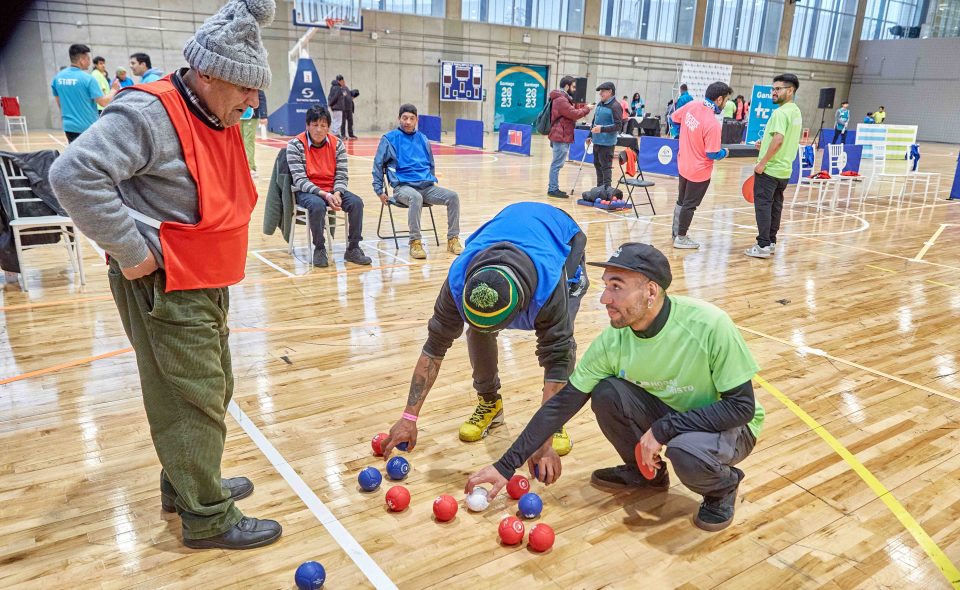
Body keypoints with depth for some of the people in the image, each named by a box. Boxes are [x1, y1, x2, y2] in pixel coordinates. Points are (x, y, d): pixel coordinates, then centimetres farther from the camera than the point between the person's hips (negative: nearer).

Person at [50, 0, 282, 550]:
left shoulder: (223, 120, 7)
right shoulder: (150, 114, -20)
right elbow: (75, 174, -26)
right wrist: (130, 253, -23)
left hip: (208, 285, 9)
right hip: (165, 291, -9)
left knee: (214, 392, 20)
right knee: (194, 403, 0)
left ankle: (186, 484, 39)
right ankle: (208, 517, 16)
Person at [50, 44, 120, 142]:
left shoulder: (57, 77, 6)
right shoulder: (88, 78, -14)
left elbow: (59, 104, 14)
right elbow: (104, 102, -14)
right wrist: (114, 89, 3)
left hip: (69, 127, 6)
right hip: (88, 128, -6)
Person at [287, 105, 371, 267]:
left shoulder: (337, 144, 3)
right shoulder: (295, 145, -8)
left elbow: (342, 176, 0)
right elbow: (300, 180, -15)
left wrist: (337, 194, -21)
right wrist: (324, 195, -26)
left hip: (332, 190, 4)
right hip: (306, 191, -3)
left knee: (357, 202, -22)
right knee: (318, 205, -36)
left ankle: (353, 249, -8)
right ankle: (319, 249, -15)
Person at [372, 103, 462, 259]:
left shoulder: (423, 139, 18)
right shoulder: (390, 139, 5)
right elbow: (378, 165, 7)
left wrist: (433, 181, 23)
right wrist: (379, 191, 2)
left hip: (427, 186, 5)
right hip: (403, 186, -4)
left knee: (453, 197, -19)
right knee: (416, 198, -39)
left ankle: (453, 239, -11)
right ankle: (415, 242, -30)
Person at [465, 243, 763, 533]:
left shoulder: (710, 326, -31)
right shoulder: (613, 341, -19)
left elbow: (742, 406, -22)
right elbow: (562, 404, -14)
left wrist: (662, 430, -29)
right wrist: (506, 466, -16)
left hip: (727, 424, -4)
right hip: (668, 414, 4)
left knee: (686, 453, -37)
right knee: (606, 393, -21)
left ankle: (723, 486, 1)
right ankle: (644, 471, 6)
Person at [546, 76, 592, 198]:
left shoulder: (563, 98, 20)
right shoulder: (561, 100, -15)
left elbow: (570, 113, 21)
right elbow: (574, 114, -17)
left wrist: (581, 108, 8)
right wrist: (586, 109, -4)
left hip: (562, 136, 11)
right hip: (561, 136, -11)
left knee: (557, 164, 13)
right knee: (557, 164, -9)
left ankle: (553, 188, 17)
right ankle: (553, 189, -8)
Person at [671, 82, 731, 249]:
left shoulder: (691, 106, -10)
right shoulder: (712, 123, -28)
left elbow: (675, 119, 9)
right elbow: (713, 154, -24)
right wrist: (724, 153, -2)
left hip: (683, 164, 7)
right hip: (699, 171, -7)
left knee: (681, 201, 22)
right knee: (689, 205, 9)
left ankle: (676, 233, 34)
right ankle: (681, 238, 21)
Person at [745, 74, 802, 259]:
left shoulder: (780, 112, -17)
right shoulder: (796, 112, 13)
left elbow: (778, 140, -27)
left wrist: (762, 163, -21)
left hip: (769, 169, -9)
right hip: (785, 169, 9)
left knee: (763, 205, -4)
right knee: (775, 206, 14)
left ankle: (763, 246, -4)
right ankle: (771, 242, 21)